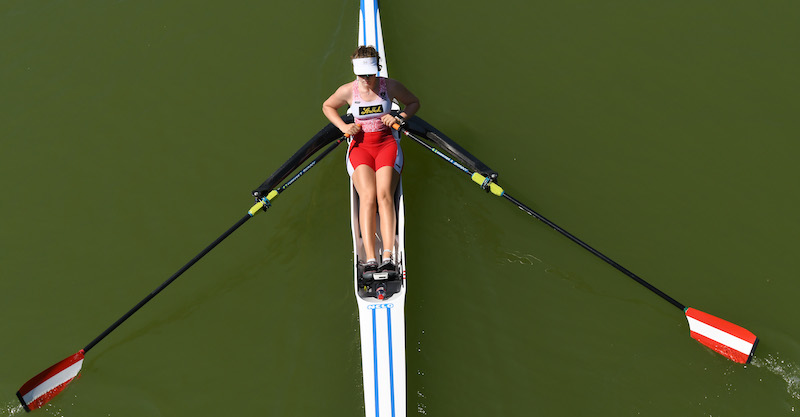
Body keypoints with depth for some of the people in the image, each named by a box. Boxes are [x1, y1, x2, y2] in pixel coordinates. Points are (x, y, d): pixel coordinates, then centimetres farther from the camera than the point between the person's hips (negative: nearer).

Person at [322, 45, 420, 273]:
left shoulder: (391, 86, -2)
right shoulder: (348, 91, -2)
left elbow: (414, 102, 15)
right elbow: (327, 106, 17)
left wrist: (399, 117, -4)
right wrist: (343, 127, 2)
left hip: (387, 144, 0)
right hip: (360, 146, 0)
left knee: (384, 194, -27)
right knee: (368, 195, -25)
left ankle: (388, 256, -34)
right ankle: (370, 259, -32)